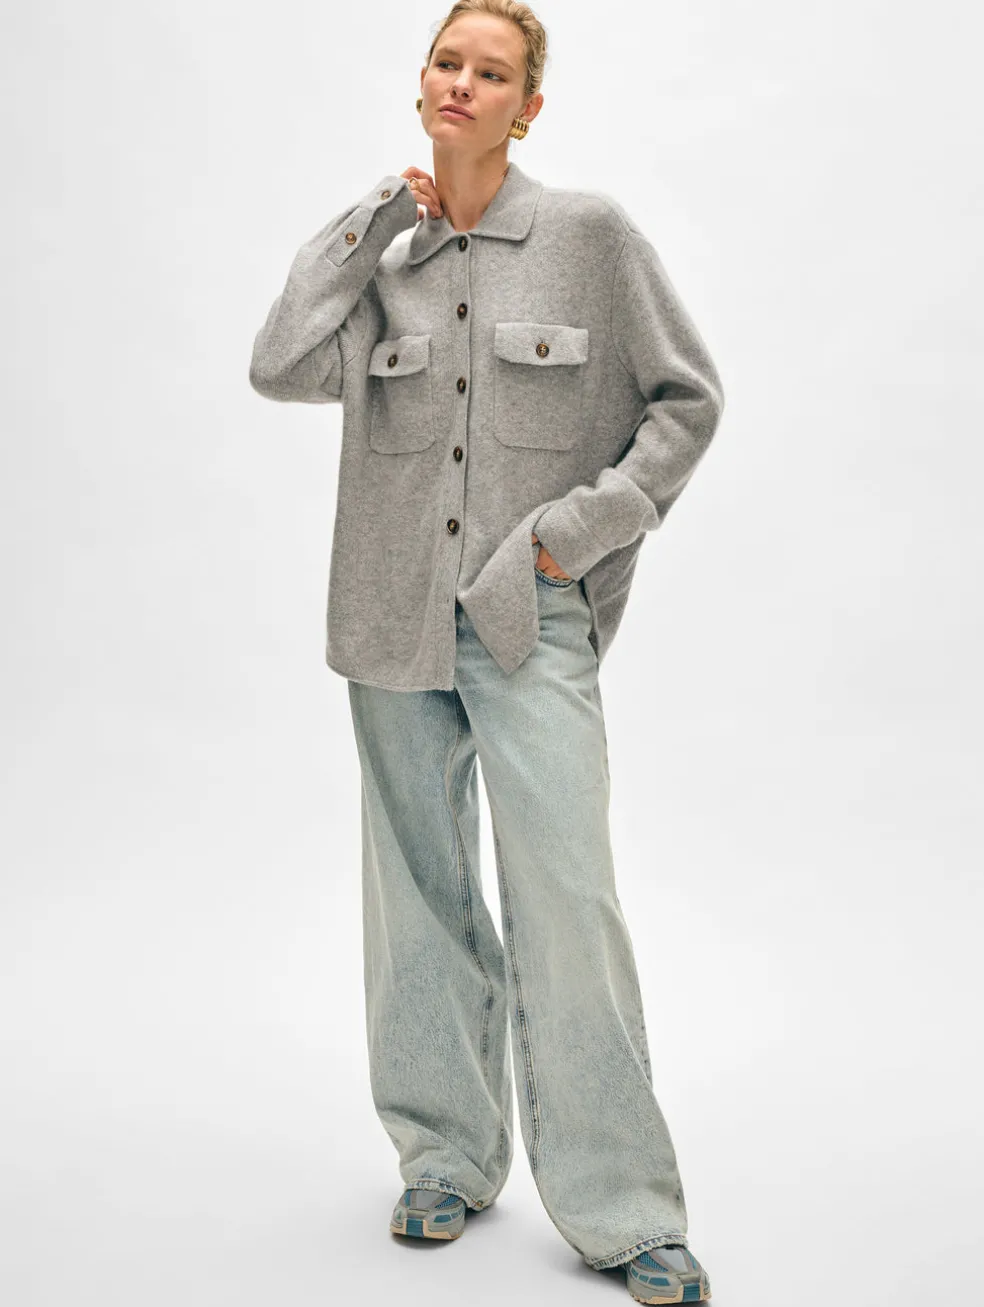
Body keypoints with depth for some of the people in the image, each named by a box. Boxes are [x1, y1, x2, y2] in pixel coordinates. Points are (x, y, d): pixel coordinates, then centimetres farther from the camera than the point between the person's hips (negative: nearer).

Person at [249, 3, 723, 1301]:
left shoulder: (591, 233, 1)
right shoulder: (381, 254, 10)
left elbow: (687, 398, 4)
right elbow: (283, 368, -6)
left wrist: (583, 526, -6)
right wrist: (375, 220, 0)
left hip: (532, 619, -3)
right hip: (397, 614, 4)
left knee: (565, 902, -10)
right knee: (422, 893, 10)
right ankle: (448, 1155, 26)